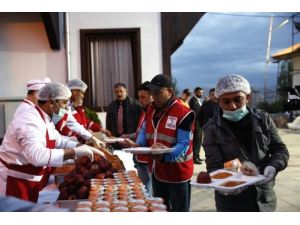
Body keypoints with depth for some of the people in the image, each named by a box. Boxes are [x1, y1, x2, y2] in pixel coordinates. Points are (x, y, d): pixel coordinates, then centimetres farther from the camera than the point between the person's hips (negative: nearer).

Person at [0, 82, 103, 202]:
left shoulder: (45, 119, 7)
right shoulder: (30, 121, -25)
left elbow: (58, 141, 18)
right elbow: (37, 156, -40)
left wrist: (84, 148, 3)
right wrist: (75, 152, -36)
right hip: (14, 185, -10)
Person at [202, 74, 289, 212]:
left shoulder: (262, 119, -3)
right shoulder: (213, 129, -10)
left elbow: (280, 149, 3)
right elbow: (214, 166, -11)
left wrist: (273, 167, -18)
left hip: (265, 197, 3)